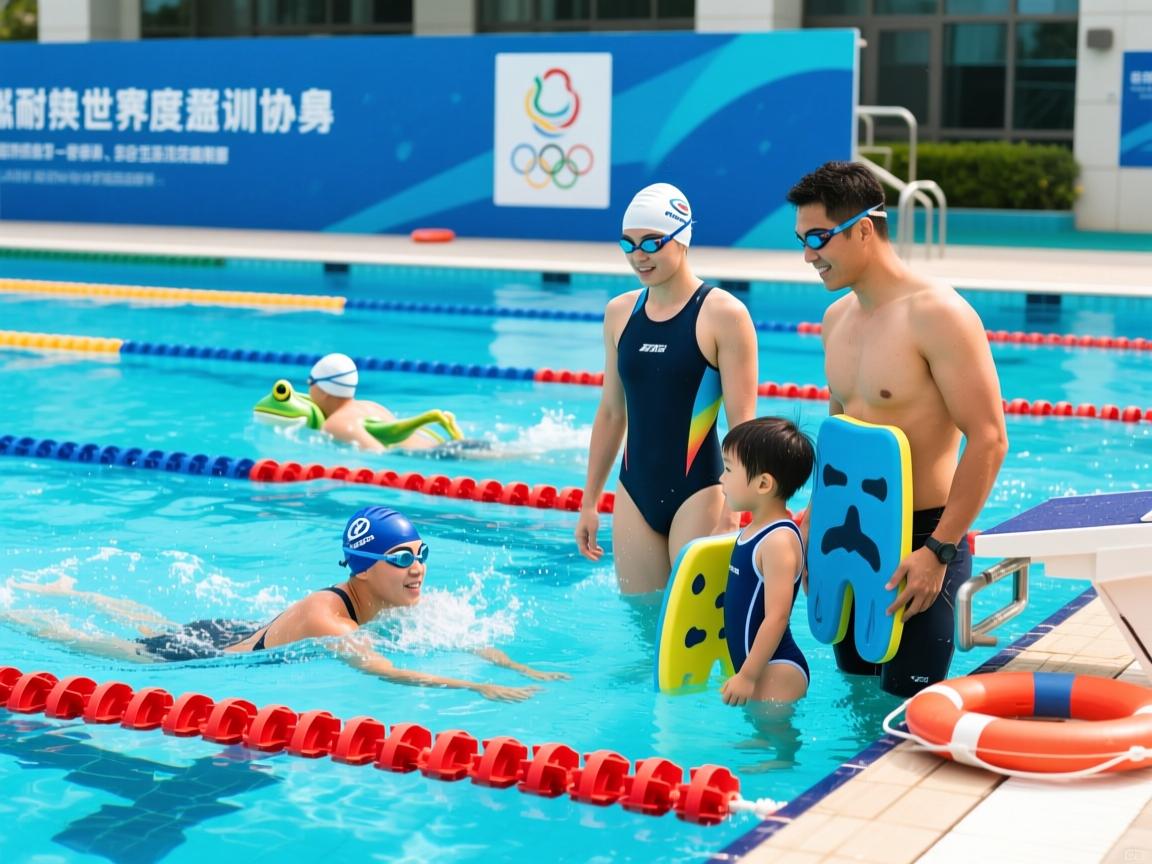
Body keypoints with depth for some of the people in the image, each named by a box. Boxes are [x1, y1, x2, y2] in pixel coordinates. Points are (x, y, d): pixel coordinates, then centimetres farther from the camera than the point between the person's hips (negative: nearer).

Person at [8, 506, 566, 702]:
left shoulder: (396, 601, -18)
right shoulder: (321, 617, -42)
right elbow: (383, 672, -53)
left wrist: (524, 670, -30)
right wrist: (480, 690, -58)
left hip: (238, 633, 7)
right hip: (211, 659, -7)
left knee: (157, 627, 32)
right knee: (114, 648, 16)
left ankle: (69, 592, 55)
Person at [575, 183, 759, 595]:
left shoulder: (723, 315, -8)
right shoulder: (619, 312, 8)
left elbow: (742, 424, -10)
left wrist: (731, 513, -16)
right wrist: (588, 502, 17)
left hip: (696, 492, -5)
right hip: (634, 493, 5)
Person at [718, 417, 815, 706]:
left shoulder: (779, 541, -18)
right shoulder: (754, 530, 11)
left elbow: (777, 616, -22)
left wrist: (747, 676, -20)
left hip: (776, 673, -10)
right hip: (759, 667, 10)